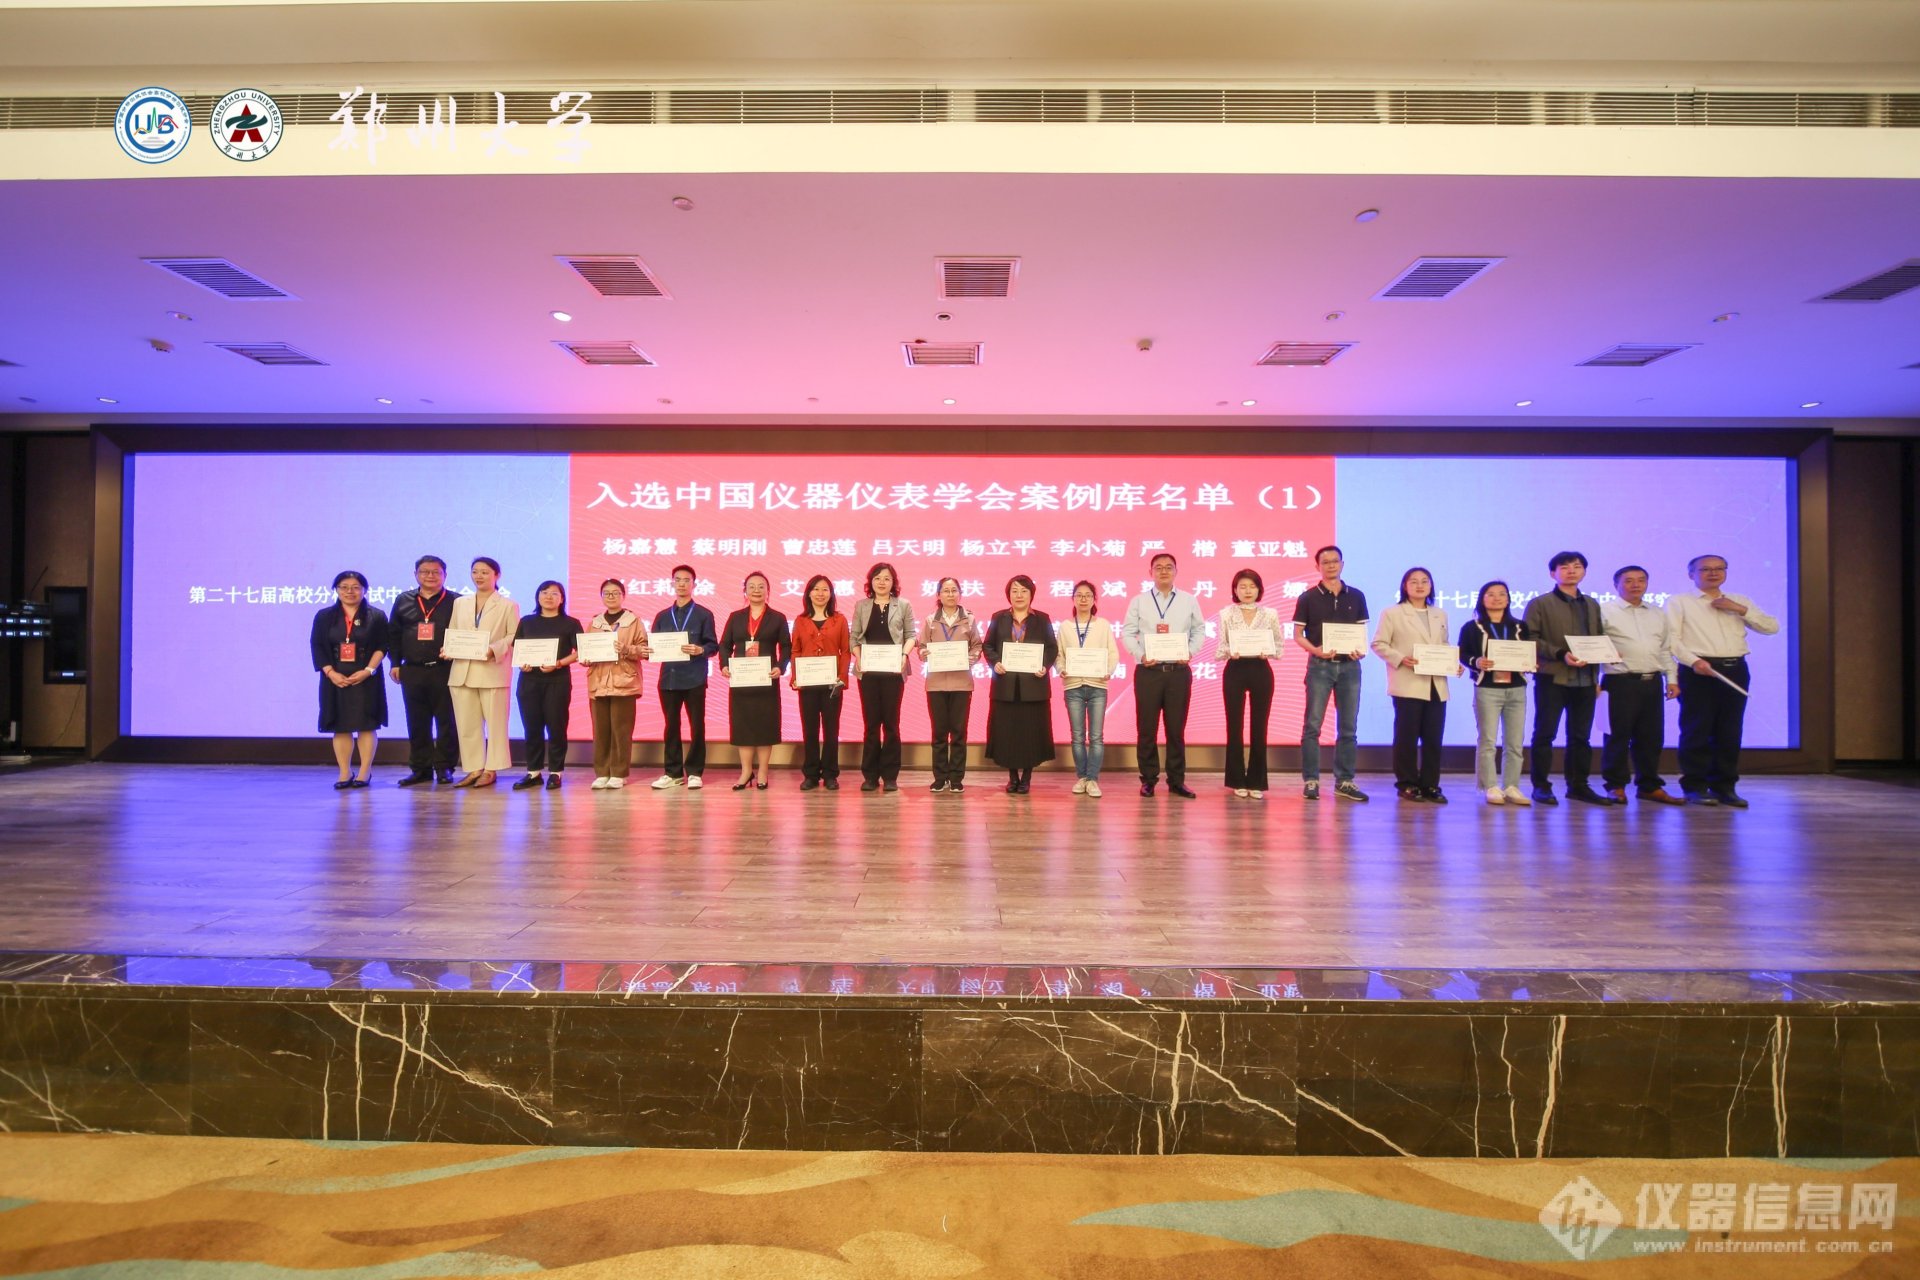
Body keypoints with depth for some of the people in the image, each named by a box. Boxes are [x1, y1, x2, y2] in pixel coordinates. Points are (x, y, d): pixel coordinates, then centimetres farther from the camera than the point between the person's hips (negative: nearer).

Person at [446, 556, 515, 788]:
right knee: (467, 724, 5)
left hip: (492, 672, -4)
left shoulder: (508, 605, 5)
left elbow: (514, 637, -2)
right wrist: (447, 649, -4)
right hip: (462, 671, 4)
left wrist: (493, 650, -17)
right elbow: (451, 633, 16)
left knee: (494, 723, -1)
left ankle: (491, 769, 5)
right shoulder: (460, 603, 17)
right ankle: (474, 768, 12)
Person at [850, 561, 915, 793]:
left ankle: (890, 776, 7)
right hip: (868, 670, 1)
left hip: (893, 670, -1)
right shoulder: (861, 606, 11)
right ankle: (870, 776, 10)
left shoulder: (903, 606, 7)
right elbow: (854, 637, 8)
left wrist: (904, 655, -12)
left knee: (891, 722, 2)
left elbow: (911, 635, 5)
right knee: (871, 723, 4)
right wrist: (858, 657, -8)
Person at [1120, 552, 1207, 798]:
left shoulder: (1189, 601, 9)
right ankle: (1148, 780, 12)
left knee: (1176, 728, 5)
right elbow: (1127, 633, 4)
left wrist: (1191, 652, -6)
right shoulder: (1139, 601, 6)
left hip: (1179, 671, 1)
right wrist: (1140, 655, -11)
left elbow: (1199, 630, 11)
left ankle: (1176, 780, 14)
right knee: (1147, 727, 2)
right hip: (1148, 671, -1)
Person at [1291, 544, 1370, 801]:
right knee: (1312, 725, -3)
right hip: (1320, 665, -2)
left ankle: (1344, 781, 14)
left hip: (1349, 666, 3)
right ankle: (1310, 780, 4)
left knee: (1348, 727, 6)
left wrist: (1360, 650, -9)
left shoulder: (1356, 596, 8)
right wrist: (1316, 650, -18)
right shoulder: (1308, 597, 0)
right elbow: (1298, 635, 0)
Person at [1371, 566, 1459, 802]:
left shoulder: (1440, 615, 18)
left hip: (1436, 686, 5)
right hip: (1408, 685, -5)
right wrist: (1400, 658, -17)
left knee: (1433, 738, 4)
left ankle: (1429, 784, 13)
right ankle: (1407, 784, 8)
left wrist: (1453, 664, 2)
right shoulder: (1392, 614, 1)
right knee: (1407, 736, -2)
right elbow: (1379, 644, -4)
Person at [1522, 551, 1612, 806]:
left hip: (1585, 680, 5)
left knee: (1581, 736, 8)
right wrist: (1560, 654, -19)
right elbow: (1530, 639, -6)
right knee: (1545, 734, -2)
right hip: (1552, 678, -5)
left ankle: (1578, 785, 16)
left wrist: (1597, 676, 9)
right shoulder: (1540, 603, 1)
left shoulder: (1592, 605, 17)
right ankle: (1541, 786, 4)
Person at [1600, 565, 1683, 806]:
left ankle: (1649, 785, 18)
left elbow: (1666, 650, 20)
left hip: (1652, 682, 5)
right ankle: (1616, 786, 6)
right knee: (1618, 735, -3)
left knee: (1651, 737, 8)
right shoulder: (1605, 612, -1)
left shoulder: (1659, 615, 18)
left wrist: (1672, 679, 11)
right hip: (1620, 682, -5)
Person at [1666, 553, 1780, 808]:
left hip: (1735, 670, 5)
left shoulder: (1739, 602, 19)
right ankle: (1695, 786, 1)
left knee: (1729, 732, 6)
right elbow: (1672, 639, -5)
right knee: (1697, 730, -5)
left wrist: (1740, 609, -1)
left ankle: (1724, 785, 14)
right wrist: (1694, 661, -19)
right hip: (1698, 671, -4)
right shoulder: (1679, 602, 4)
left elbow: (1772, 627, 10)